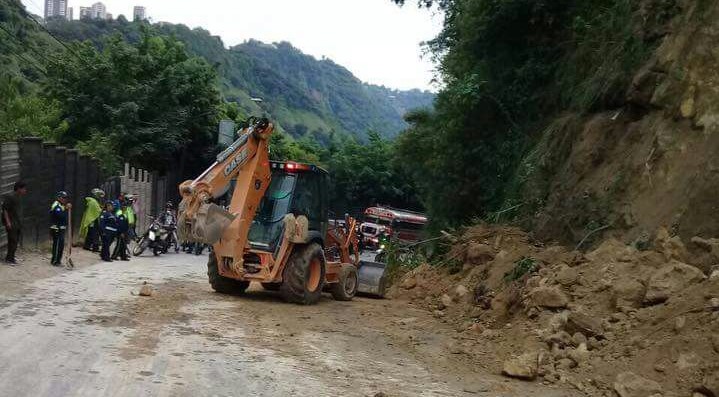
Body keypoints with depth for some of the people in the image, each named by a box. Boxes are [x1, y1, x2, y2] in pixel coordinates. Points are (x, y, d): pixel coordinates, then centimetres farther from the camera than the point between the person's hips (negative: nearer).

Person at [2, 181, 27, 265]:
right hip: (12, 224, -8)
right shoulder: (9, 197, -15)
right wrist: (7, 222, -20)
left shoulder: (19, 197, 10)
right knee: (13, 241, -6)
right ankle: (9, 259, 2)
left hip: (18, 223, 8)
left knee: (16, 241, 11)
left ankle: (11, 257, 21)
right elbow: (5, 209, -16)